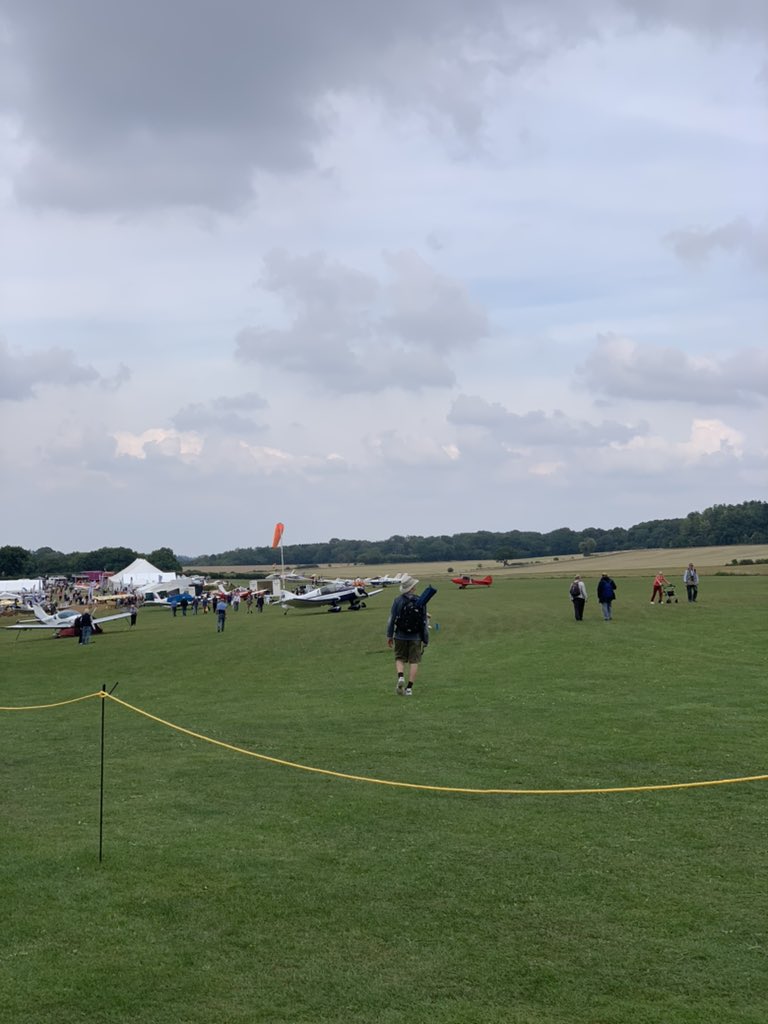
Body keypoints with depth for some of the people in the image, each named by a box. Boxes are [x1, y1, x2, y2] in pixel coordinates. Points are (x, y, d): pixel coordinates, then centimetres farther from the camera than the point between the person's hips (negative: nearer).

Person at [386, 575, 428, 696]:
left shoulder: (398, 600, -7)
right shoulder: (420, 602, -5)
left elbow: (391, 619, -5)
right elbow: (424, 623, -1)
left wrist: (389, 635, 5)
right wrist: (425, 640, 6)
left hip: (400, 636, 0)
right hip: (415, 637, 0)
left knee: (400, 658, 15)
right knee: (414, 661, 6)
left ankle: (400, 677, -12)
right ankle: (409, 687, 2)